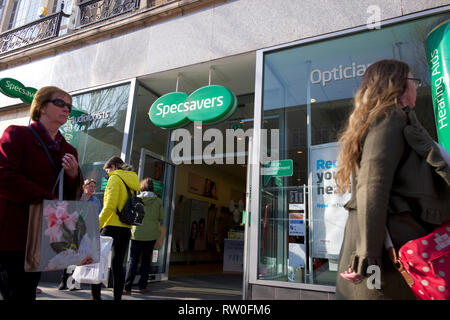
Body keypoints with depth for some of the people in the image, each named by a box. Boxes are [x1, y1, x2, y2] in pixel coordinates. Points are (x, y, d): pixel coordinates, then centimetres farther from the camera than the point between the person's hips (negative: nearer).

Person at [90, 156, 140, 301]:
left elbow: (110, 205, -16)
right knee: (118, 264, 11)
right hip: (127, 229, 7)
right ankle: (117, 297, 14)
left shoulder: (115, 178, -6)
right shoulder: (132, 181, 17)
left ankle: (95, 296, 0)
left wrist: (97, 224, -12)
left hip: (113, 226, -7)